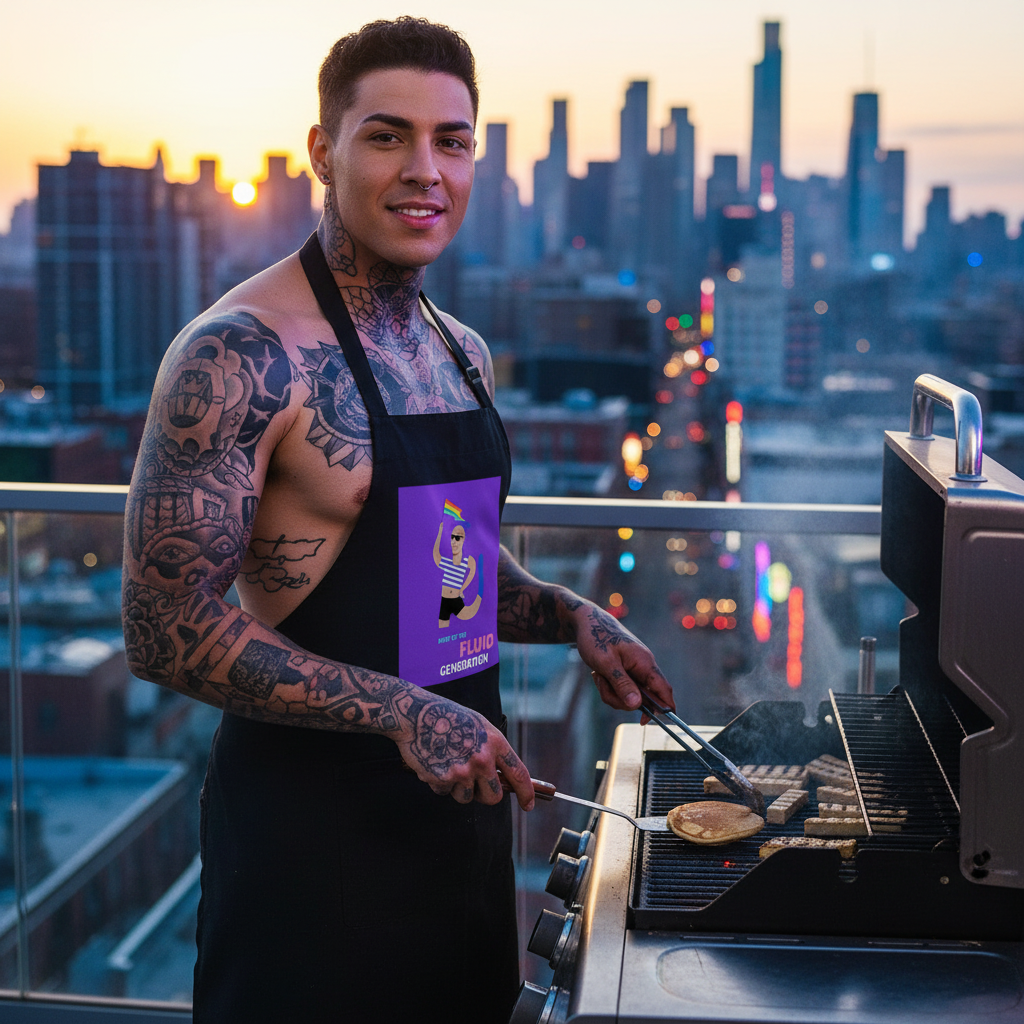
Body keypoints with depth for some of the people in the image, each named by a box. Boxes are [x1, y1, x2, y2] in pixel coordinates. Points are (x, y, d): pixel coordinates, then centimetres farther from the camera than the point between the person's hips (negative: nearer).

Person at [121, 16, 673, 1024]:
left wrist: (572, 616, 2)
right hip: (309, 819, -7)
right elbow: (167, 628, -21)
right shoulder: (241, 354, -18)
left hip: (461, 799, 8)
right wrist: (402, 711, -25)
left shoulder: (463, 353, 8)